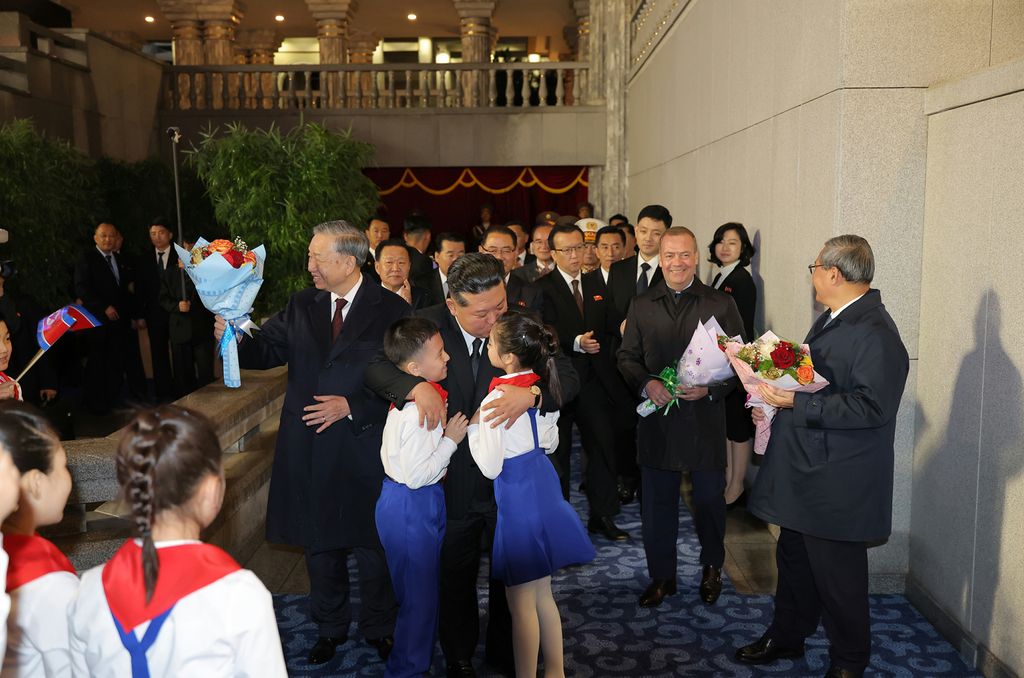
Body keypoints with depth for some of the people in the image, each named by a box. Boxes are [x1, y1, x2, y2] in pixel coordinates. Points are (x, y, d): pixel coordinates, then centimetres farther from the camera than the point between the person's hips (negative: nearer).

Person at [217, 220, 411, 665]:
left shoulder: (391, 310, -8)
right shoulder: (301, 306, 5)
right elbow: (266, 351, 2)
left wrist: (351, 406, -17)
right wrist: (235, 338, -19)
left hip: (365, 448, -4)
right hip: (309, 449, 4)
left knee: (372, 545, 11)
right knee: (320, 544, 17)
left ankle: (378, 628, 33)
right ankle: (331, 628, 37)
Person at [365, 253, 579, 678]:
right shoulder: (427, 325, -13)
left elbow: (568, 378, -16)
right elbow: (375, 367, -15)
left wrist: (532, 394, -38)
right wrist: (416, 386, -35)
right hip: (453, 480, 0)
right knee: (455, 578, 19)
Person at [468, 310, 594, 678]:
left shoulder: (496, 400, -23)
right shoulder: (543, 386, 0)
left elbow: (490, 467, -20)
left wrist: (472, 426, -12)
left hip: (516, 496, -8)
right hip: (543, 485, 8)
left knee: (521, 602, 8)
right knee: (543, 593, 21)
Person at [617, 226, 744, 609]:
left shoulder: (721, 305, 0)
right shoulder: (642, 306, 7)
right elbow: (626, 357, 9)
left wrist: (711, 388, -16)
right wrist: (646, 384, -11)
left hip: (706, 420, -1)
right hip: (657, 420, 2)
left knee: (710, 499, 13)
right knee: (656, 504, 10)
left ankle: (712, 568, 37)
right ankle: (661, 576, 28)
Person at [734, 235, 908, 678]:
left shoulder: (874, 333, -21)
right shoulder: (830, 319, 11)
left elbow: (871, 406, -28)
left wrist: (798, 402, -27)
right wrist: (778, 388, 6)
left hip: (837, 482, -10)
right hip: (804, 471, 10)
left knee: (837, 575, 6)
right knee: (794, 558, 22)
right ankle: (787, 637, 40)